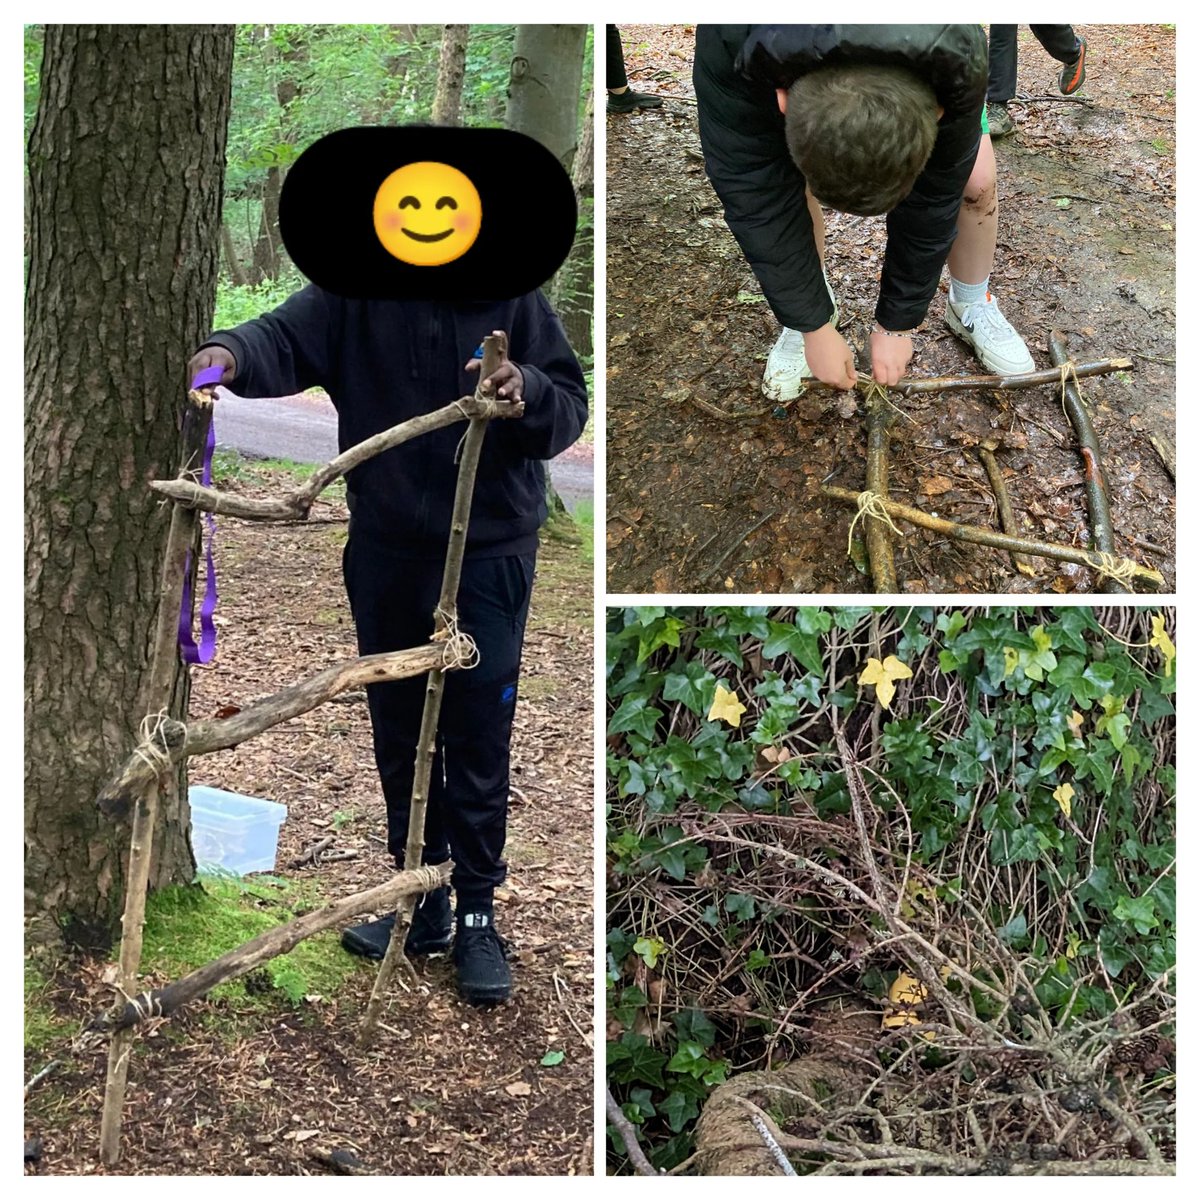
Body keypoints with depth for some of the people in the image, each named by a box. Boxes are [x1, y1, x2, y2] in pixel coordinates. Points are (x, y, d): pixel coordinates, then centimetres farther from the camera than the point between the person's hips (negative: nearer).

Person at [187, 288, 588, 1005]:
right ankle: (423, 901, 29)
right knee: (399, 737, 14)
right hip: (386, 551, 3)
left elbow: (571, 407, -4)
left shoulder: (511, 299, -4)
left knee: (478, 744, 3)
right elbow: (285, 339, -15)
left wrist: (525, 390, -27)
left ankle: (477, 915, 16)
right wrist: (234, 353, -38)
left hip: (489, 551, -3)